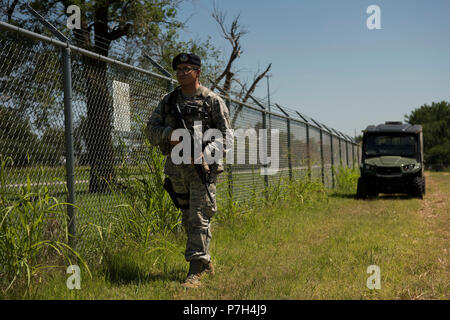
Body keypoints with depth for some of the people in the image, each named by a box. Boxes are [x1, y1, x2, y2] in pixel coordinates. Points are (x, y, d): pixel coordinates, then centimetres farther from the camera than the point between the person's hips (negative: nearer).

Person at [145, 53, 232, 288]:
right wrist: (169, 133, -13)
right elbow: (151, 131, 9)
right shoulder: (168, 101, 12)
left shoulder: (213, 101, -1)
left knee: (199, 219, -11)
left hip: (203, 167, -5)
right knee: (188, 220, 13)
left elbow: (225, 135, -4)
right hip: (176, 168, 5)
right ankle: (205, 261, 30)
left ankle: (195, 272, -11)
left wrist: (205, 153, -21)